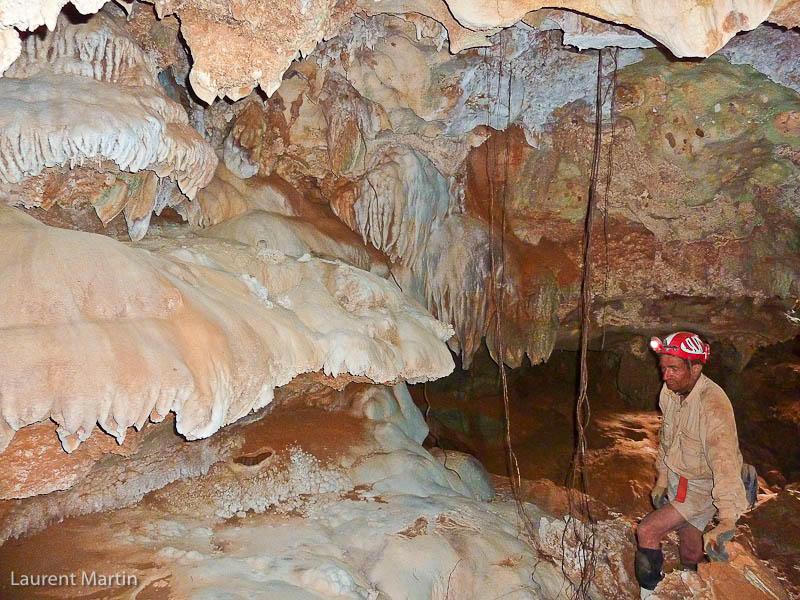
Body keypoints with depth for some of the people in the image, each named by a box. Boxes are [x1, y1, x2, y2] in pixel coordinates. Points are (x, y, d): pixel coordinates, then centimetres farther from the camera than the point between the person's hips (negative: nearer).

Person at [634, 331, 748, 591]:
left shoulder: (714, 406, -33)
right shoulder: (669, 392, -8)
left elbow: (725, 463, -42)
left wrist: (727, 521, -49)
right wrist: (662, 478, 16)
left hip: (702, 487, -6)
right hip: (677, 480, 7)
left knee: (647, 531, -12)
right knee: (690, 552, 21)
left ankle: (651, 590, 11)